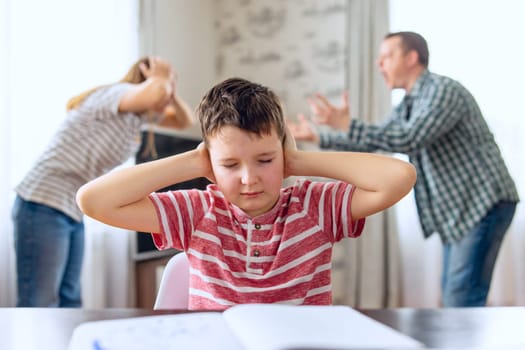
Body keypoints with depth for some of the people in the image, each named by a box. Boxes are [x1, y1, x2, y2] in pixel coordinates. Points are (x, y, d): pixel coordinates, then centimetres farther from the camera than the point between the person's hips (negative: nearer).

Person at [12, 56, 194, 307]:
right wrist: (160, 78, -15)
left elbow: (185, 121, 21)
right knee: (39, 306, -10)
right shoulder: (114, 94, -16)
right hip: (43, 205, -9)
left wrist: (170, 90, 3)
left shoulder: (139, 113, 11)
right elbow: (154, 93, -38)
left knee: (68, 303, 9)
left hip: (73, 212, 9)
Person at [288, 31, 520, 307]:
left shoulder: (443, 90, -15)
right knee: (452, 297, 11)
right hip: (458, 211, 10)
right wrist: (317, 136, 14)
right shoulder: (407, 106, 15)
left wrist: (345, 125, -29)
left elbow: (409, 139, -28)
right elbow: (373, 140, 20)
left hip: (484, 203, -10)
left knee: (462, 301, -13)